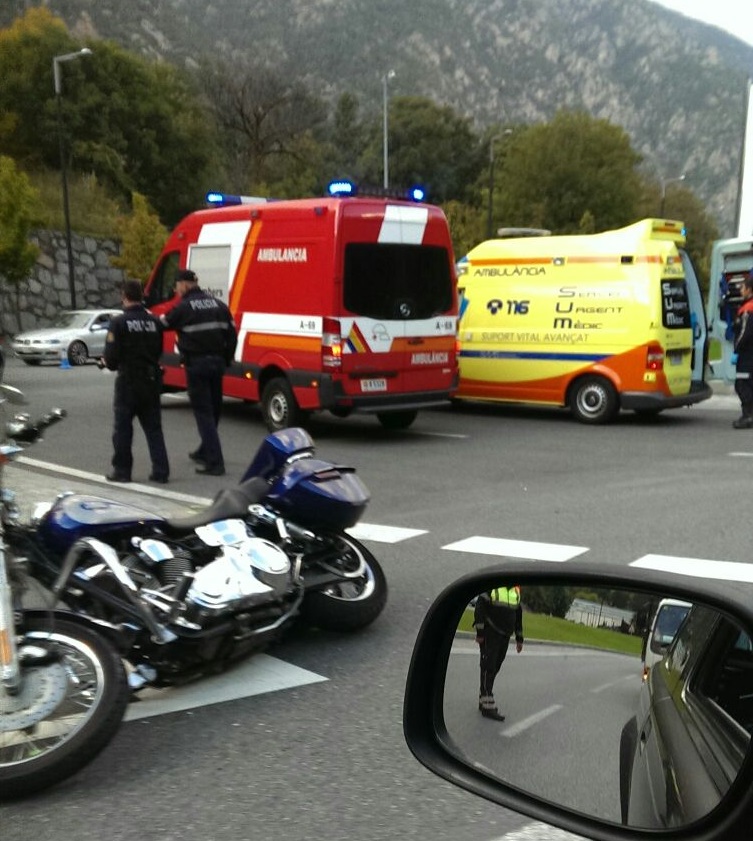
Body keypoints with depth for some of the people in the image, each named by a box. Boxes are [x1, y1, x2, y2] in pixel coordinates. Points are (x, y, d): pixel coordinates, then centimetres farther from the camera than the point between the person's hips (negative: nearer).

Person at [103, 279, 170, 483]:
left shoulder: (119, 322, -12)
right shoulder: (154, 322, 2)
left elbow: (111, 354, -14)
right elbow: (159, 351, 8)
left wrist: (106, 362, 7)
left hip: (128, 381, -4)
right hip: (151, 380, 4)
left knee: (122, 427, 8)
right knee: (153, 428, 10)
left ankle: (122, 470, 13)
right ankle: (160, 471, 7)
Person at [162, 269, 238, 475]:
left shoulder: (183, 307, -8)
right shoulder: (218, 304, 10)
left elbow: (162, 325, 0)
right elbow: (232, 334, 8)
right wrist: (226, 359, 15)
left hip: (196, 364, -6)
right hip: (217, 362, 6)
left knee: (203, 412, -3)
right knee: (213, 409, 18)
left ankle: (215, 462, -9)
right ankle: (205, 451, 36)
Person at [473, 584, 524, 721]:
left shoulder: (516, 592, 11)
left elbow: (518, 615, 19)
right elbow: (479, 608, -10)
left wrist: (519, 638, 19)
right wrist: (480, 632, -14)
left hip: (505, 637, 6)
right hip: (490, 635, -6)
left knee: (494, 669, 9)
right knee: (488, 669, -8)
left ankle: (483, 701, 17)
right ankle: (488, 706, -8)